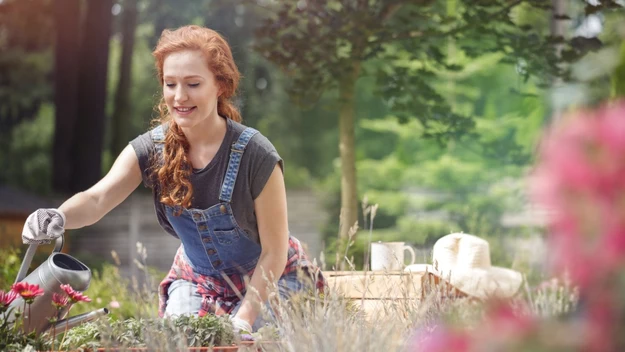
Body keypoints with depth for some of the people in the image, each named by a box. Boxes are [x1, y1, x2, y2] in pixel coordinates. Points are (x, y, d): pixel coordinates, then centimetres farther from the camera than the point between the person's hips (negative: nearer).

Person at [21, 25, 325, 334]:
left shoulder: (255, 155, -27)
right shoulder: (151, 149, -16)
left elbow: (274, 252, -19)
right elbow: (97, 198, -32)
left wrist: (244, 320, -23)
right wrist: (59, 217, -54)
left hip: (265, 281, -3)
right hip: (197, 279, 4)